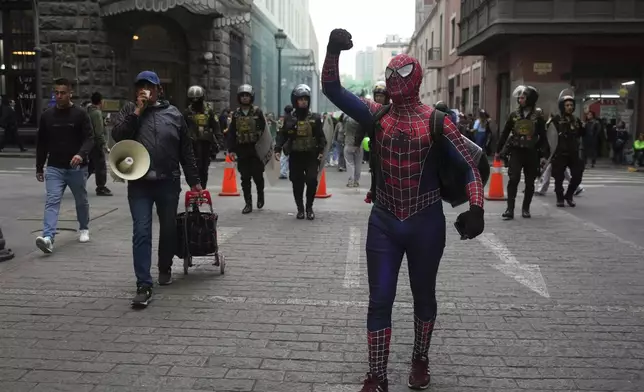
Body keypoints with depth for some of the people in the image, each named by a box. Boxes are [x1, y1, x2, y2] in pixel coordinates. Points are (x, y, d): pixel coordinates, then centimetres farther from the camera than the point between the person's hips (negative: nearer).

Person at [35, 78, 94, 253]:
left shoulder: (80, 114, -5)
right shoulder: (47, 115, 5)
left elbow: (89, 138, -11)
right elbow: (41, 143, 11)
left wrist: (81, 154, -31)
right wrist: (39, 167, 11)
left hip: (77, 168, -2)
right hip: (54, 168, 2)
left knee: (81, 201, 15)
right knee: (52, 201, -11)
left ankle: (84, 229, 37)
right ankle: (48, 238, -21)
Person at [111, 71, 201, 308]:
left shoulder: (173, 114, 7)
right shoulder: (129, 111, 8)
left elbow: (186, 151, 9)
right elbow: (117, 136, -10)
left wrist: (194, 181, 8)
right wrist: (137, 111, -12)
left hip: (168, 183, 1)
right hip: (139, 183, -1)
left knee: (169, 229, 13)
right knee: (141, 233, -7)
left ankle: (165, 269, 37)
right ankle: (144, 286, -5)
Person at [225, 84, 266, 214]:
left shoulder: (257, 112, -1)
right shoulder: (236, 114, 8)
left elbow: (264, 130, -3)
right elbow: (231, 133, 9)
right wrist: (231, 149, 2)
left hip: (256, 149, -3)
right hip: (241, 150, 3)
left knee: (257, 176, 1)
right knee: (245, 178, 4)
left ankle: (260, 195, 28)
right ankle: (248, 204, 10)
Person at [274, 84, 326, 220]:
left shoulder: (315, 118, 4)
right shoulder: (289, 119, 4)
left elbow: (321, 136, 4)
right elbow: (282, 135, 3)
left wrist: (321, 150, -7)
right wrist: (278, 149, -9)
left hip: (311, 155, -1)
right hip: (295, 155, 1)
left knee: (312, 181, -10)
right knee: (297, 183, 4)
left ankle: (309, 207, 9)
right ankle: (300, 209, 17)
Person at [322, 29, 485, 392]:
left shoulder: (436, 120, -7)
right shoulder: (377, 114, 0)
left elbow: (469, 165, -8)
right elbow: (332, 90, -6)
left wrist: (476, 208, -23)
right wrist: (333, 51, -21)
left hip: (426, 223, -1)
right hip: (384, 223, 2)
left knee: (423, 294, 16)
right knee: (379, 300, 3)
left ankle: (420, 360, 38)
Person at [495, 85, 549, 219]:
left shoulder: (538, 117, 1)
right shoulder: (513, 115, 5)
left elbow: (543, 137, 3)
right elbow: (504, 134, 10)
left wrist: (543, 155, -4)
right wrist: (498, 151, 10)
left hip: (531, 153, 0)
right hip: (516, 151, 0)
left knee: (530, 182, 7)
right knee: (514, 179, -14)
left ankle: (526, 208, 21)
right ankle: (510, 209, -13)